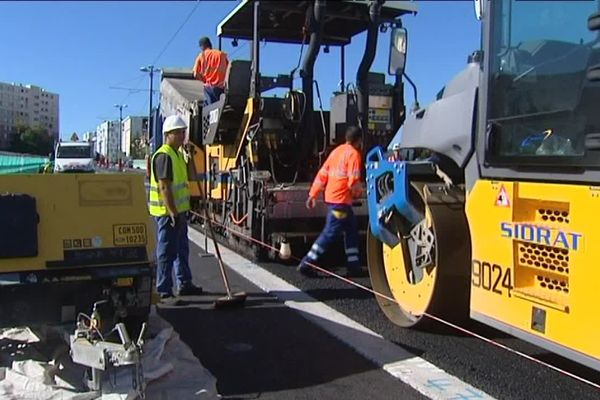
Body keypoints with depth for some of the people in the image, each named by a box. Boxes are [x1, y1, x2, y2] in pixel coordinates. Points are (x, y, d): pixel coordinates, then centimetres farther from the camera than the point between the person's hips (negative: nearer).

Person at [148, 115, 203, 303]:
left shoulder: (177, 154, 15)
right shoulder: (164, 156, -17)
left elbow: (189, 177, 24)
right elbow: (164, 187, -24)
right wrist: (173, 213, -25)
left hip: (178, 211, 11)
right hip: (167, 213, -11)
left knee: (182, 249, 20)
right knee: (166, 252, -4)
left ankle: (185, 284, 33)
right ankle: (164, 292, 3)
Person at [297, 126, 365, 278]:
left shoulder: (337, 150, 14)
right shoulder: (354, 154, -9)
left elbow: (322, 174, 12)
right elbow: (353, 181, -16)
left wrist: (313, 194, 13)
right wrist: (358, 192, 5)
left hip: (331, 197, 9)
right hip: (341, 200, -9)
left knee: (351, 230, 16)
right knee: (330, 233, -6)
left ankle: (353, 266, 19)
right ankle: (306, 264, -5)